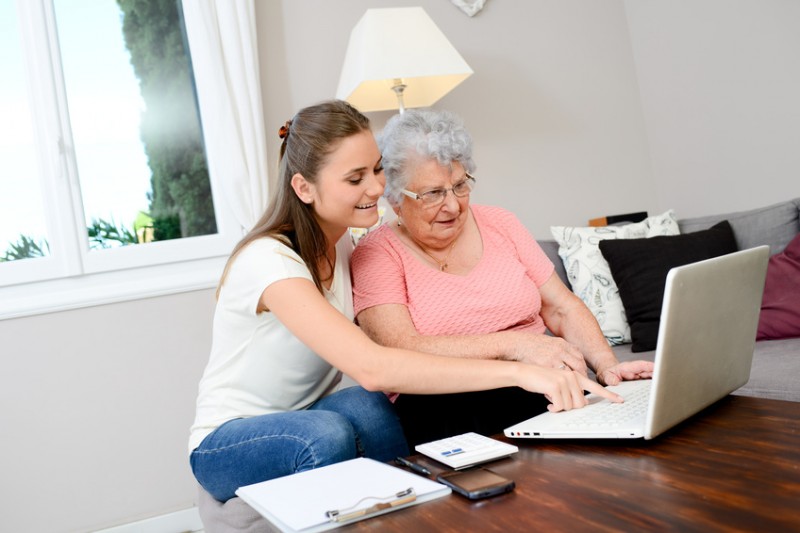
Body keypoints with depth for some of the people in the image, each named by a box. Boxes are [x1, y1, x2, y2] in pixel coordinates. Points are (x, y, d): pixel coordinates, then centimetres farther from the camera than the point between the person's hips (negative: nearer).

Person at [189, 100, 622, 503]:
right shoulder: (269, 260, -26)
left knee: (365, 407, -30)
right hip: (228, 443, -5)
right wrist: (516, 372, -43)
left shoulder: (345, 244, 1)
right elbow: (371, 368, -39)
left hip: (308, 424, 5)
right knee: (328, 434, -37)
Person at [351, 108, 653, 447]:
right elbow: (400, 352, -15)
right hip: (441, 409, -4)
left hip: (542, 391, 5)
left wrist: (607, 365, -7)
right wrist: (514, 345, -21)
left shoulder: (500, 225, 13)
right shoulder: (377, 254, -1)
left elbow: (562, 308, 13)